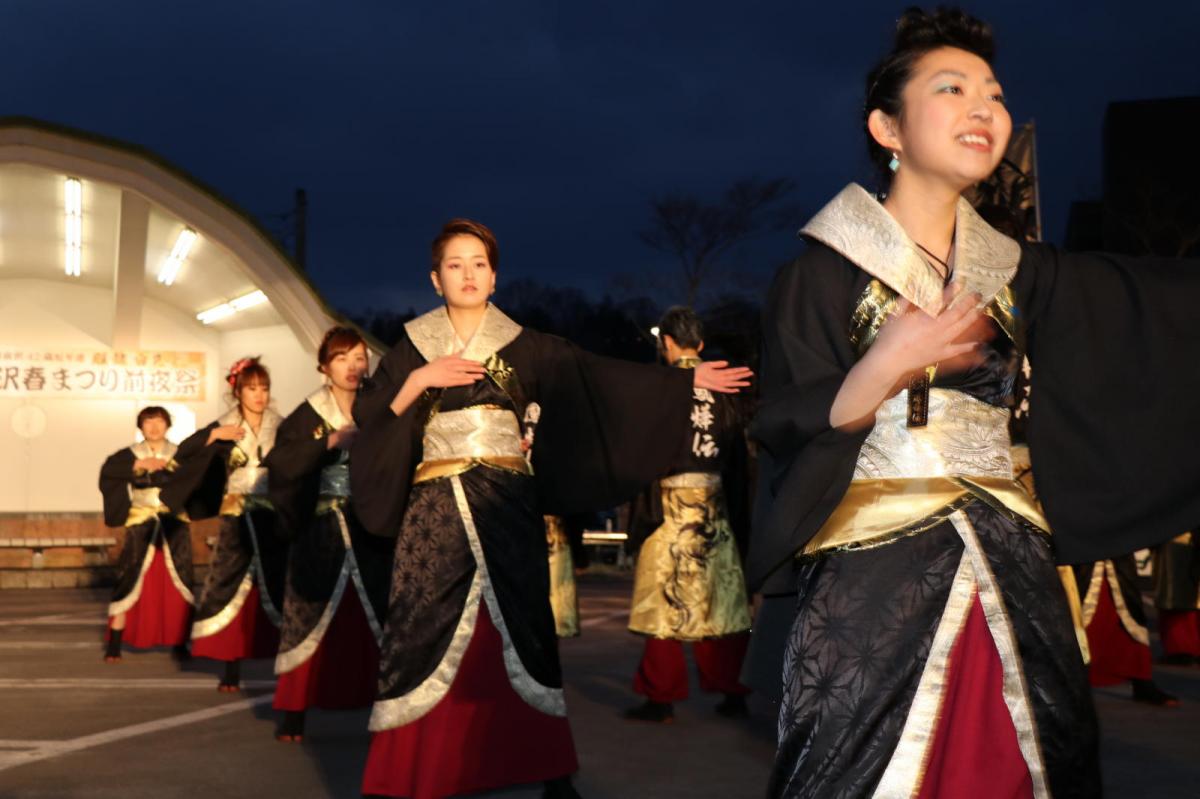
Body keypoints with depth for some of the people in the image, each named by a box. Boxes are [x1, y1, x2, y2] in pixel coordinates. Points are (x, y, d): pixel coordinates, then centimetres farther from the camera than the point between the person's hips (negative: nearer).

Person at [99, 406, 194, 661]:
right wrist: (140, 464, -20)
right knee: (129, 583, -6)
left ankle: (180, 644, 9)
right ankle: (114, 646, 2)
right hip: (141, 525, -1)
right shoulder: (130, 455, 5)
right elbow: (108, 470, -13)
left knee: (180, 585, -2)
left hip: (174, 525, 1)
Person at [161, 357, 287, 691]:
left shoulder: (281, 428, 3)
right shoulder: (224, 428, 4)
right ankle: (232, 667, 4)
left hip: (274, 517, 0)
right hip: (237, 517, 0)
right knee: (231, 586, -2)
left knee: (278, 588, -2)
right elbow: (183, 452, -2)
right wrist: (214, 435, -12)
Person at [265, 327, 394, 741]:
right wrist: (330, 442, -21)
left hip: (369, 533, 2)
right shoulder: (307, 416, 1)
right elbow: (280, 464, -13)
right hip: (320, 533, -2)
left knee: (374, 621, -1)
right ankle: (294, 714, 4)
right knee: (310, 622, -2)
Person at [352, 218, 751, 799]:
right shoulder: (412, 348, 8)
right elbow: (369, 417, 2)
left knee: (521, 628, -1)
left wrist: (686, 380, -7)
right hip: (437, 506, 0)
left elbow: (598, 376, -1)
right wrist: (419, 380, -12)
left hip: (507, 505, 0)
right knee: (423, 633, -4)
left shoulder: (523, 345, 6)